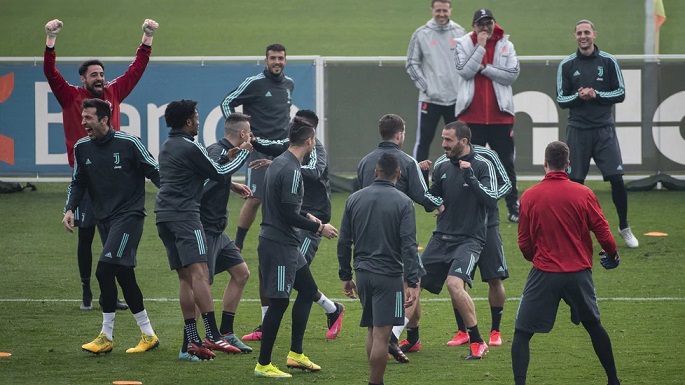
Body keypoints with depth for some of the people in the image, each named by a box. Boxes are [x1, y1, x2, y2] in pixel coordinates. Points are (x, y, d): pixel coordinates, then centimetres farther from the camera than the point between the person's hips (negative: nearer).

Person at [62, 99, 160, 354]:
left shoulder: (128, 143, -9)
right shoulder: (81, 148, 7)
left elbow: (155, 172, -2)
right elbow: (78, 183, 17)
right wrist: (70, 209, 3)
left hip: (129, 216, -6)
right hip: (104, 219, 6)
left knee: (105, 270, -17)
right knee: (124, 276, 5)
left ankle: (106, 336, -9)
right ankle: (148, 335, 12)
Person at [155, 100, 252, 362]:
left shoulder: (168, 146, 20)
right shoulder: (190, 147, -8)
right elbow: (219, 174, -2)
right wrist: (243, 153, 10)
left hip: (164, 213, 9)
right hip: (184, 215, -9)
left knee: (185, 277, 7)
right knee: (198, 271, -17)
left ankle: (190, 342, 2)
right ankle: (212, 335, -28)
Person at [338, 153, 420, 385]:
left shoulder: (354, 199, 6)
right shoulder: (403, 202, -6)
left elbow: (344, 242, 8)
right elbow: (408, 245, -13)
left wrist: (345, 276, 16)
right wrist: (412, 283, -14)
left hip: (363, 273, 5)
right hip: (389, 275, -5)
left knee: (373, 331, 17)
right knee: (381, 335, -4)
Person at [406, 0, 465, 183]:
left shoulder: (460, 33, 4)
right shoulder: (421, 34, -1)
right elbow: (412, 64, 1)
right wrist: (425, 86, -7)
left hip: (455, 99, 2)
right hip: (430, 99, -2)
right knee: (423, 141, -2)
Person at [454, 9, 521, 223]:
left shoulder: (506, 46, 3)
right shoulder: (464, 45, 1)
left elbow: (512, 75, -9)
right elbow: (464, 71, -13)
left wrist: (484, 68, -12)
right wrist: (481, 48, -15)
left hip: (500, 116, 0)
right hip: (472, 116, 0)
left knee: (506, 164, 4)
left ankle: (513, 208, 10)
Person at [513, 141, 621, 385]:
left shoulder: (529, 196, -4)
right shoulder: (584, 194, -5)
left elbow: (524, 243, 2)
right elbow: (603, 232, 0)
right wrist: (612, 254, 20)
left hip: (544, 274, -2)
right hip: (579, 273, 2)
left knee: (522, 333, 3)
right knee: (593, 325, 23)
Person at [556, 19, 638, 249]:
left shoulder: (608, 62, 3)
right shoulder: (567, 66, 5)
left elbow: (620, 93, 3)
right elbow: (561, 100, 6)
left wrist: (596, 95, -12)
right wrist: (578, 96, -14)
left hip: (604, 129, -1)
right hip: (578, 130, 1)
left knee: (616, 179, -6)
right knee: (574, 182, 0)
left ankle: (624, 228, 10)